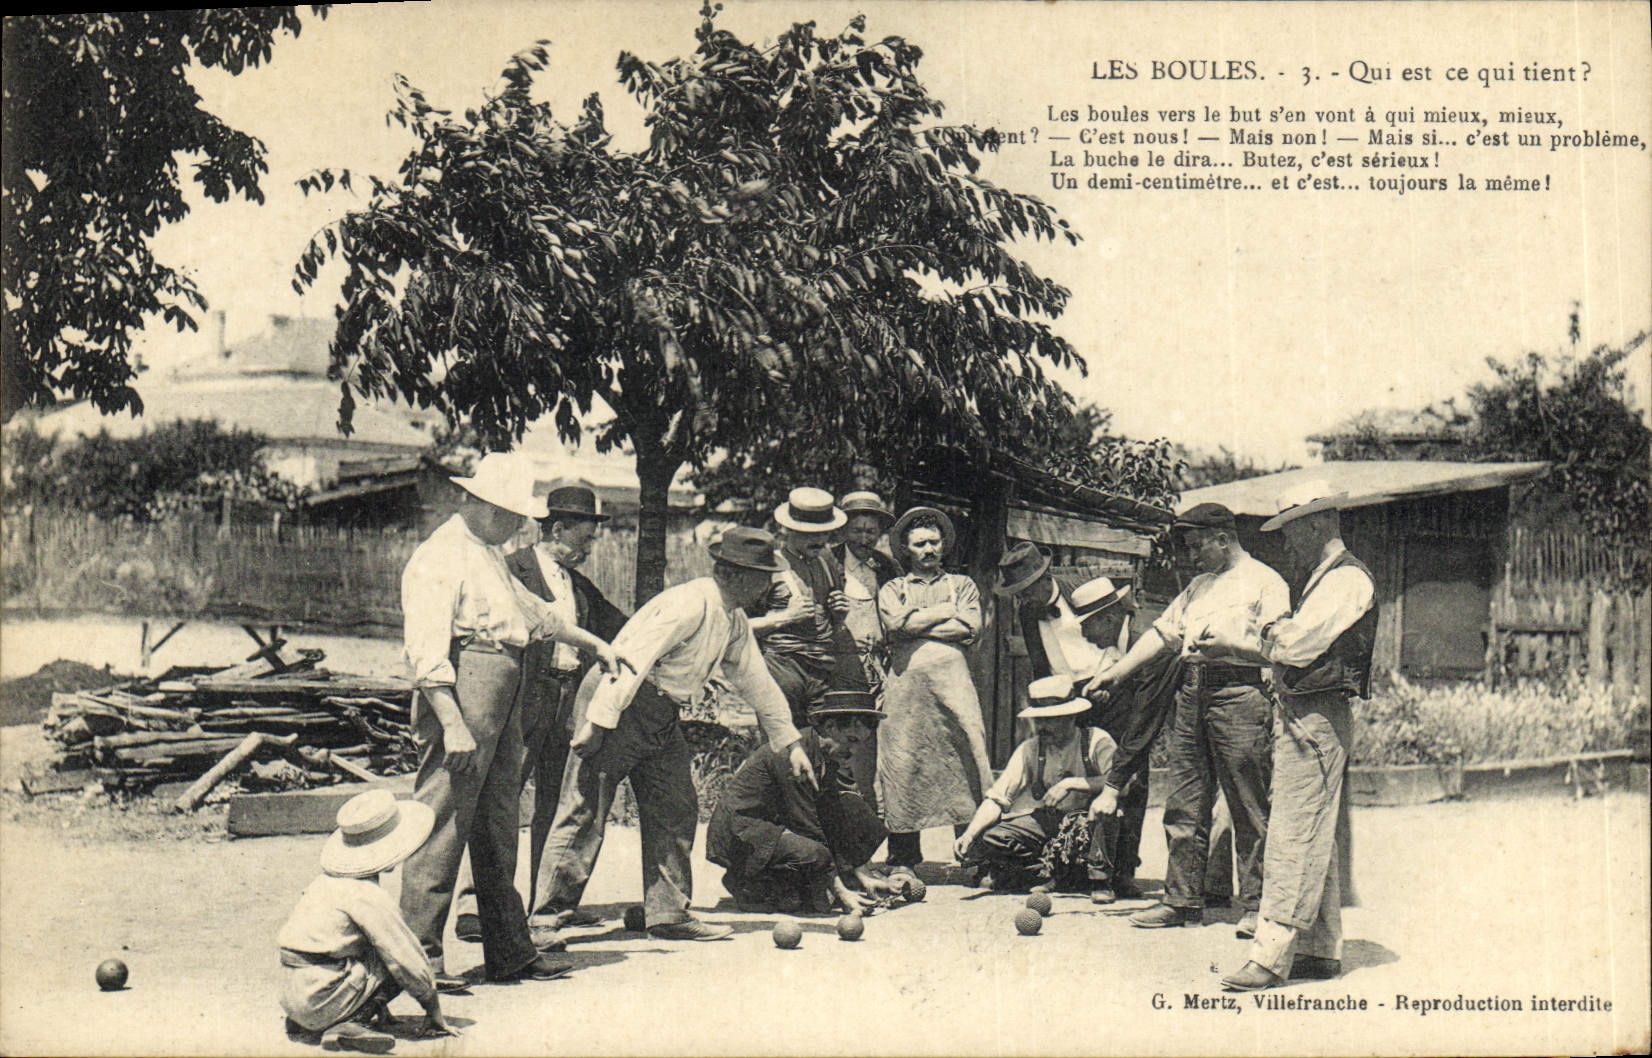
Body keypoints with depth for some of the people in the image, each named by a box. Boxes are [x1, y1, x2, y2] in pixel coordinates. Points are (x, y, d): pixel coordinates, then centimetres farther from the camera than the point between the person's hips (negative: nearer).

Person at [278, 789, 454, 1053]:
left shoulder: (327, 880, 12)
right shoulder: (368, 897, -14)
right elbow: (410, 963, -12)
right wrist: (435, 1014, 1)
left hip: (291, 998, 8)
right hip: (321, 1001, -8)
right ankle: (348, 1026, -15)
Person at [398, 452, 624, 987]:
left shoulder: (489, 554, 22)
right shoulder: (438, 558, -10)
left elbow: (530, 610, 38)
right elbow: (427, 652, -19)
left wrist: (592, 643, 45)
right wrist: (452, 722, -26)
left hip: (503, 695, 10)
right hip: (464, 689, -10)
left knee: (498, 825, 13)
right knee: (442, 824, -8)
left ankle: (510, 949, 19)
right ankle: (417, 953, -4)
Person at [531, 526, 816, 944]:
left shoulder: (735, 621, 11)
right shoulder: (689, 605, -20)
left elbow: (756, 682, 21)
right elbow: (633, 659, -26)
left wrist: (790, 743, 22)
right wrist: (598, 722, -31)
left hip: (662, 716, 10)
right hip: (619, 705, -10)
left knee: (676, 811, 6)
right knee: (584, 811, -9)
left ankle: (668, 913, 12)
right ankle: (545, 918, -5)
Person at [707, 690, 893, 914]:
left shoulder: (828, 757, 2)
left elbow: (833, 822, 10)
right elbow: (807, 826, -25)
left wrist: (863, 876, 4)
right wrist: (840, 891, -23)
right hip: (738, 834, -9)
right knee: (814, 854, -33)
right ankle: (748, 885, -9)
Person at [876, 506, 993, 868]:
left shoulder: (962, 585, 21)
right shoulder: (892, 589, 20)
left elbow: (970, 628, 3)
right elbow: (896, 624, -1)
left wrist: (916, 624, 1)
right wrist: (946, 612, 3)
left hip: (952, 679, 0)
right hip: (906, 683, 0)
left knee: (965, 760, -11)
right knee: (903, 763, -4)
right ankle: (904, 859, 1)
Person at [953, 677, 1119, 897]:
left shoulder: (1096, 741, -10)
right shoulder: (1029, 749, -1)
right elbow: (996, 799, -4)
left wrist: (1072, 783, -28)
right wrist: (969, 834, -18)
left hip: (1087, 820, -3)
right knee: (990, 841, -20)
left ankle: (1099, 880, -16)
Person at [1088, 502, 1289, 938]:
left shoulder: (1264, 582, 2)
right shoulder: (1198, 586, 26)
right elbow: (1163, 632, 22)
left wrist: (1228, 642, -18)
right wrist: (1118, 670, 13)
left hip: (1239, 693, -7)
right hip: (1191, 692, 7)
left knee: (1249, 808, -4)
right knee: (1184, 805, 6)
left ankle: (1257, 905, 1)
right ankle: (1182, 900, 12)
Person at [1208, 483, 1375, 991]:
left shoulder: (1348, 579, -10)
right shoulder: (1323, 581, 22)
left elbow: (1295, 645, -17)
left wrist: (1237, 643, -4)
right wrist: (1234, 644, 4)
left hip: (1316, 720, -10)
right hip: (1302, 717, 10)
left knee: (1294, 840, -11)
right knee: (1319, 842, 12)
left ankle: (1271, 957, -13)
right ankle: (1320, 950, 18)